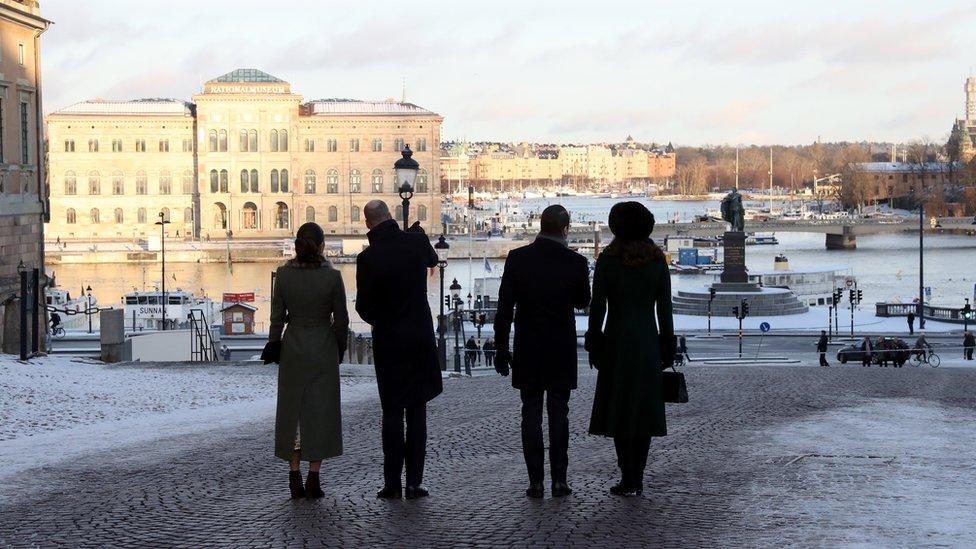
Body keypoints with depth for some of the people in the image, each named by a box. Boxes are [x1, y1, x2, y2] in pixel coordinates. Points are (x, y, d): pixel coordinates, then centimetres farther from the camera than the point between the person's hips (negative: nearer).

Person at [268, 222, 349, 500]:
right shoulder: (331, 276, -12)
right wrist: (339, 349, 11)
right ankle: (313, 478, 4)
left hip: (292, 348, 2)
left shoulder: (284, 274, -8)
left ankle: (294, 477, 10)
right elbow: (341, 320, -5)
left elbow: (277, 317, -3)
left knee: (292, 410, 11)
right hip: (323, 350, -1)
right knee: (320, 411, 6)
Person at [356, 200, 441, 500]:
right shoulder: (417, 241, -5)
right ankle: (414, 481, 5)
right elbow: (433, 260, 20)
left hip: (388, 340, -2)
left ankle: (392, 483, 5)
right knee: (417, 409, 7)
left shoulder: (367, 258, -14)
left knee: (392, 411, 5)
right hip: (421, 336, 2)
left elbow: (363, 306, -6)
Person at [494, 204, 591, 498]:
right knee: (559, 414, 8)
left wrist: (501, 349, 2)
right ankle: (559, 480, 8)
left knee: (531, 415, 5)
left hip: (527, 352, 0)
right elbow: (583, 302, 8)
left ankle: (536, 482, 4)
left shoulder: (517, 258, -8)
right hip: (562, 352, 0)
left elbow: (504, 308, -5)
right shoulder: (576, 262, -9)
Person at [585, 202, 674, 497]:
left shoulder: (607, 260, -7)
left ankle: (628, 478, -3)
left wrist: (593, 346, 1)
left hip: (616, 341, -2)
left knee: (619, 409, 3)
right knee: (644, 410, 9)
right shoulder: (658, 260, 0)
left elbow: (597, 306, -7)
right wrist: (667, 349, 7)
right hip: (648, 341, 2)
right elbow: (664, 309, 1)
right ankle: (636, 478, 8)